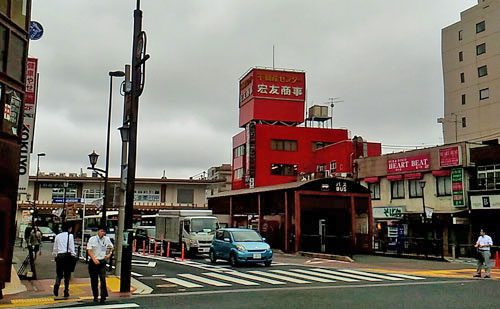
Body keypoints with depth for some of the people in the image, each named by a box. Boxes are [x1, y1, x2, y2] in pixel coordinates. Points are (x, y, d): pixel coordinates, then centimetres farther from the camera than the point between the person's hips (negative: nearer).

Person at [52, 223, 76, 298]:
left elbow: (55, 248, 12)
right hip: (67, 255, -3)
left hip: (59, 256, 3)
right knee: (67, 275, 6)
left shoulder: (58, 236, 8)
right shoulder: (70, 235, -4)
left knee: (59, 274, 11)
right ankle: (66, 292, 8)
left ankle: (56, 285, -17)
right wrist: (74, 255, 1)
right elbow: (72, 247, -6)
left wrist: (55, 255, 23)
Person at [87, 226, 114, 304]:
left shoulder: (107, 239, 3)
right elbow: (89, 250, -9)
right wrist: (94, 259, -20)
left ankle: (103, 297, -9)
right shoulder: (92, 239, -5)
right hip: (93, 261, -1)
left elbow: (111, 247, 21)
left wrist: (109, 254, 3)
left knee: (103, 279, -12)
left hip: (102, 261, 1)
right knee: (94, 280, 7)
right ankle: (95, 296, 21)